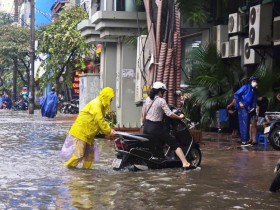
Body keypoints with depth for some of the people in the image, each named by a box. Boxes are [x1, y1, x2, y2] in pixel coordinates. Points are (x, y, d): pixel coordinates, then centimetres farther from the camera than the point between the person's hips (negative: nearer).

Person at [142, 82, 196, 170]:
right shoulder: (161, 101, -10)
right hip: (155, 128, -7)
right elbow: (169, 114, -16)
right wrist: (180, 117, -2)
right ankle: (185, 164, -15)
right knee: (175, 144, -6)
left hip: (146, 126, 7)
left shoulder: (148, 99, 10)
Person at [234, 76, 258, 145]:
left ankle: (245, 140, 17)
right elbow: (236, 95, -7)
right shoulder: (245, 87, -5)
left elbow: (254, 100, 21)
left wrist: (253, 107, 4)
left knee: (247, 124, 10)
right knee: (244, 124, -13)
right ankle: (244, 141, -13)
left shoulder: (254, 91, 17)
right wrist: (240, 102, -16)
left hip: (249, 109, 8)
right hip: (242, 108, -8)